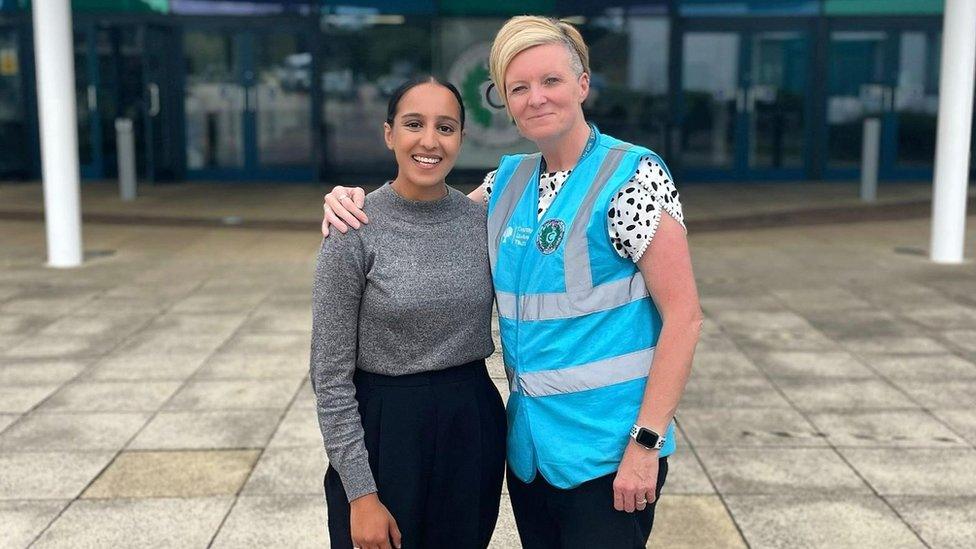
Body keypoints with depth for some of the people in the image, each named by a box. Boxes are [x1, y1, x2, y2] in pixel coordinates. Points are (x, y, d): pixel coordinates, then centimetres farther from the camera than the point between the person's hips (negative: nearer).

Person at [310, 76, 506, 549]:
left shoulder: (481, 220, -1)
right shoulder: (354, 231, -12)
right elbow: (330, 374, -10)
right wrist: (361, 494, -12)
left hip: (473, 427, 4)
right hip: (386, 431, -4)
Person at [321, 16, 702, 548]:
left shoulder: (632, 175, -12)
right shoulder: (509, 180, 7)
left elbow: (683, 316, -14)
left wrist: (647, 443, -18)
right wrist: (353, 201, 0)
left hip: (606, 447, -6)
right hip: (529, 442, 6)